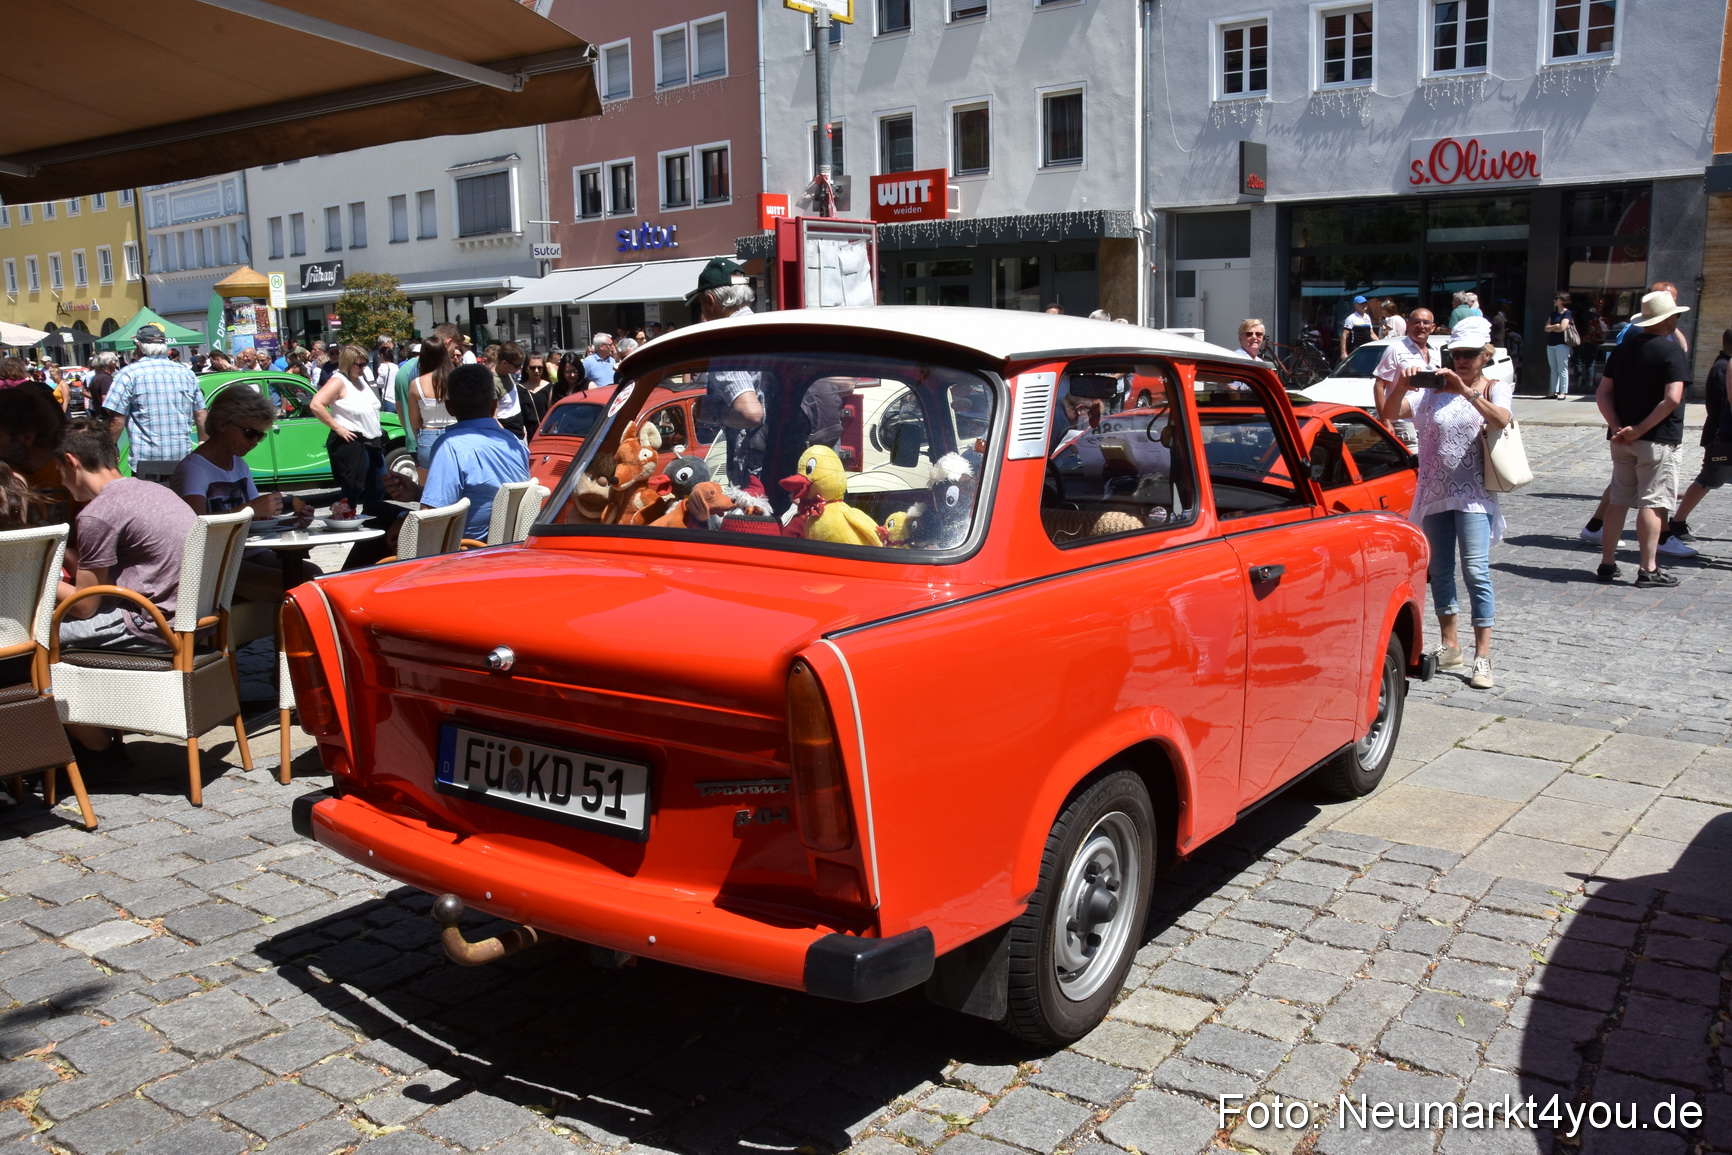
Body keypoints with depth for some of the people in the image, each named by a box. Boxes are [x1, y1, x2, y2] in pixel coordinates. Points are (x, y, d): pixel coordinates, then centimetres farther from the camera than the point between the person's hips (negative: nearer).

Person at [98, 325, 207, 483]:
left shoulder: (129, 374, -5)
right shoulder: (186, 373, 9)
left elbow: (117, 419, -7)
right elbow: (201, 416, 11)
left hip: (147, 463, -4)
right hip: (183, 460, 4)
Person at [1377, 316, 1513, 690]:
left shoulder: (1494, 388, 3)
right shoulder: (1434, 389, 9)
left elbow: (1502, 420, -19)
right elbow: (1389, 413, -3)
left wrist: (1466, 390, -30)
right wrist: (1401, 385, -21)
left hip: (1473, 494, -4)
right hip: (1434, 493, 4)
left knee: (1475, 571, -12)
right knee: (1439, 571, 10)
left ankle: (1483, 658, -11)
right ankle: (1449, 645, 23)